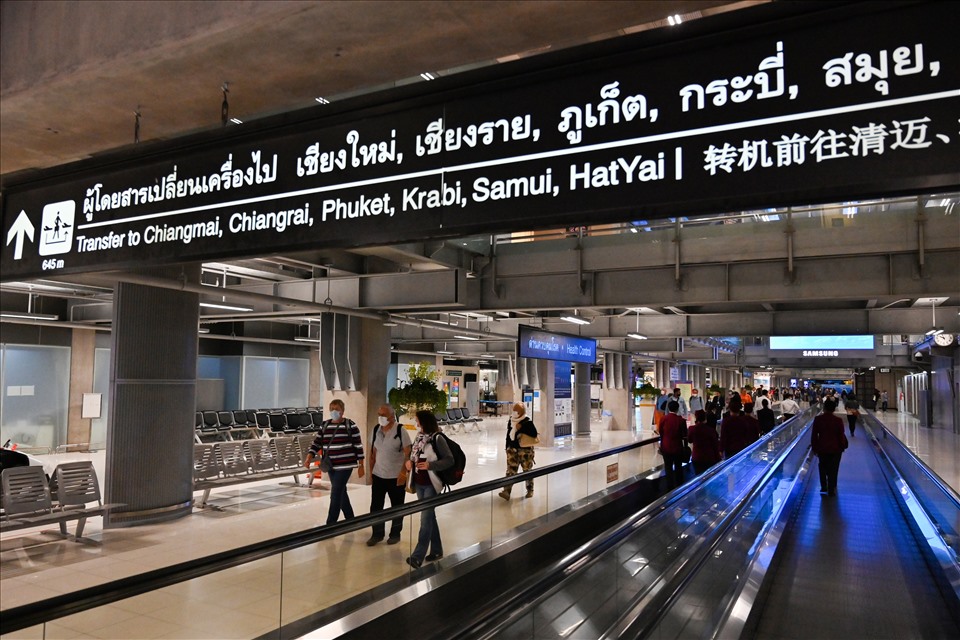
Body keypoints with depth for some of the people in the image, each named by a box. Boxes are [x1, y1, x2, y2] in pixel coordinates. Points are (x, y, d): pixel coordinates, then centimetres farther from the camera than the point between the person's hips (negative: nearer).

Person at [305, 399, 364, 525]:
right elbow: (317, 443, 8)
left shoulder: (350, 425, -8)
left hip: (345, 465, -6)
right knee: (341, 493, 16)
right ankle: (350, 519, 32)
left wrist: (361, 465, -5)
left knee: (336, 494, -9)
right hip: (331, 466, 6)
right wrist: (309, 458, -8)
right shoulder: (324, 425, 6)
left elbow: (358, 446, -5)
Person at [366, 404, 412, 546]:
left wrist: (403, 472, -18)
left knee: (396, 507, 11)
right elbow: (374, 452, 10)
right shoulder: (376, 429, 2)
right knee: (375, 507, 9)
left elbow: (409, 453, -13)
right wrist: (371, 472, 8)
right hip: (378, 476, 4)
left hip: (396, 477, -4)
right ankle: (377, 534, 26)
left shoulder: (400, 430, -13)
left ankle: (395, 534, 27)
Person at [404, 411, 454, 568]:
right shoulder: (419, 437, 7)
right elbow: (413, 455, 19)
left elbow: (449, 460, -15)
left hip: (431, 484, -8)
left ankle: (418, 556, -7)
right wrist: (408, 461, -3)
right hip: (419, 483, 8)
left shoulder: (437, 438, -14)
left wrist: (430, 465, -24)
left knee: (426, 517, -8)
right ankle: (436, 550, 27)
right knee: (430, 516, 15)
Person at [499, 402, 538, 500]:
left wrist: (521, 428, -26)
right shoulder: (511, 421, 5)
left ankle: (530, 490, 25)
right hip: (512, 449, 4)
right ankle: (506, 491, -9)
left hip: (525, 450, -4)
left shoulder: (528, 422, -11)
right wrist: (507, 448, 15)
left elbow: (534, 434, -22)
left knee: (527, 471, 9)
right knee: (510, 470, -3)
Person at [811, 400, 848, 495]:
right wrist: (843, 446, 9)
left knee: (823, 467, 20)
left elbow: (814, 435, -4)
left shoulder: (818, 419, -9)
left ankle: (824, 487, 26)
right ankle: (831, 490, 13)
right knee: (833, 470, 8)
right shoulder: (838, 421, -13)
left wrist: (814, 448, 7)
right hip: (835, 449, -1)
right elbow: (841, 435, -7)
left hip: (822, 448, 1)